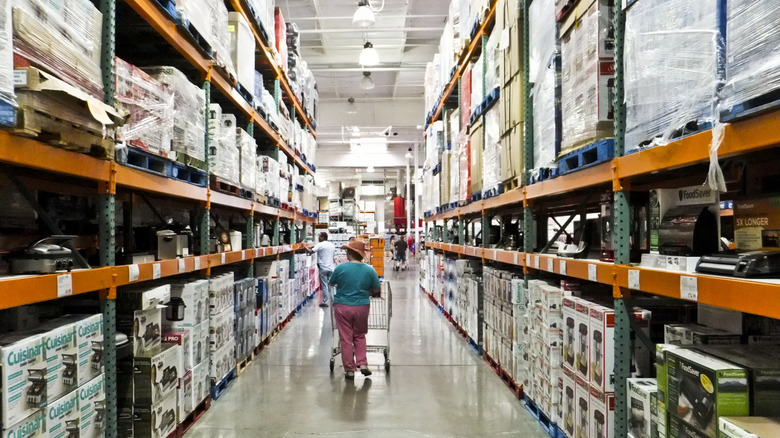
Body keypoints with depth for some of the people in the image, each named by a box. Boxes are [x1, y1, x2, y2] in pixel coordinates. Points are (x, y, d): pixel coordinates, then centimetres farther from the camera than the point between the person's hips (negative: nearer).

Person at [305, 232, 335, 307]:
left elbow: (311, 251, -19)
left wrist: (305, 247, -6)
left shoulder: (320, 245, -10)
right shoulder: (332, 245, 11)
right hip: (330, 268, 6)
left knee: (324, 286, 0)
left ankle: (325, 302, 3)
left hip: (323, 268, -6)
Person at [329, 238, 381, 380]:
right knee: (360, 336, 21)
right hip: (361, 307, 2)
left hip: (342, 307, -1)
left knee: (346, 338, 9)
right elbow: (376, 290, 2)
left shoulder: (341, 268, -11)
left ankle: (349, 369, 14)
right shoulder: (370, 270, -6)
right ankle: (362, 363, 11)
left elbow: (332, 283, 6)